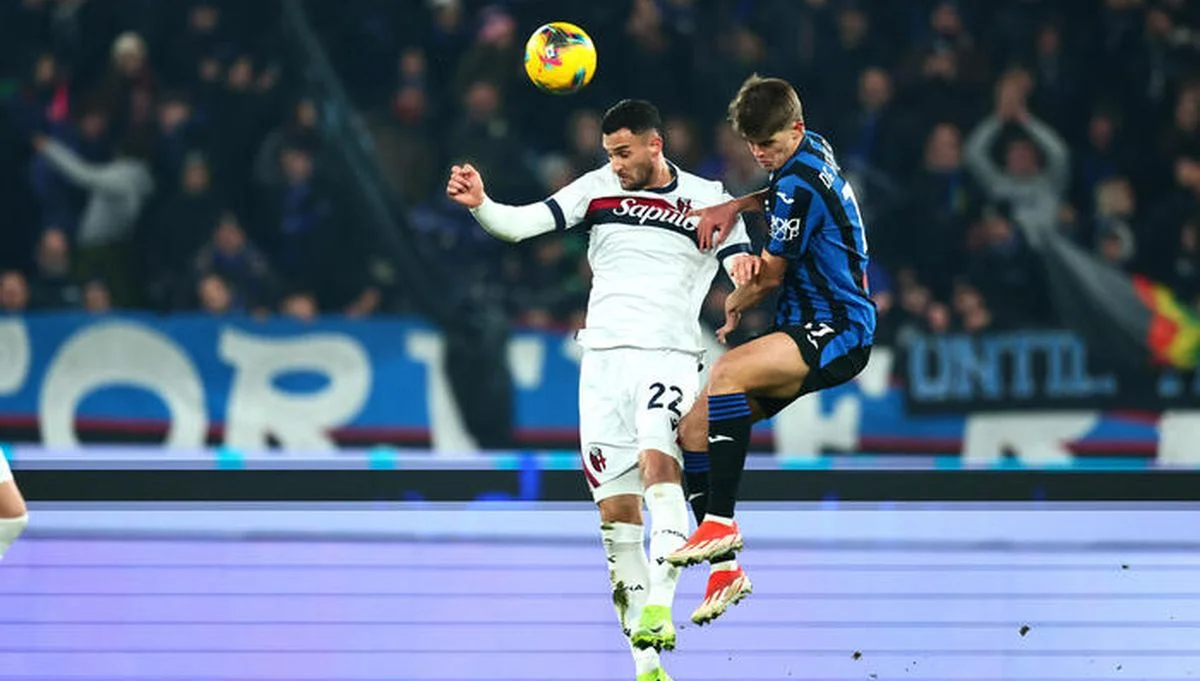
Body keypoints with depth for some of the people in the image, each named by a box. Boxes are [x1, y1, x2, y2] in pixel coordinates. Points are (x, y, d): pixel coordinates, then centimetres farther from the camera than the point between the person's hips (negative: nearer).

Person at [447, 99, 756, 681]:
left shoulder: (707, 200, 4)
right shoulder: (598, 187, 7)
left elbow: (750, 280, -3)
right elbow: (522, 224, -1)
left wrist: (746, 270, -26)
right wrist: (479, 203, -21)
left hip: (669, 356, -2)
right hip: (604, 355, 2)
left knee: (657, 460, -30)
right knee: (616, 508, -2)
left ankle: (659, 609, -37)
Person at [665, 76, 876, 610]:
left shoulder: (799, 182, -16)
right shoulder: (812, 149, 11)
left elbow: (768, 276, -7)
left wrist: (735, 303, 15)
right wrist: (735, 206, 17)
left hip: (838, 332, -10)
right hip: (806, 330, 10)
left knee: (727, 372, -35)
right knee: (695, 430, 0)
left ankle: (721, 523, -35)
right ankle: (726, 565, 0)